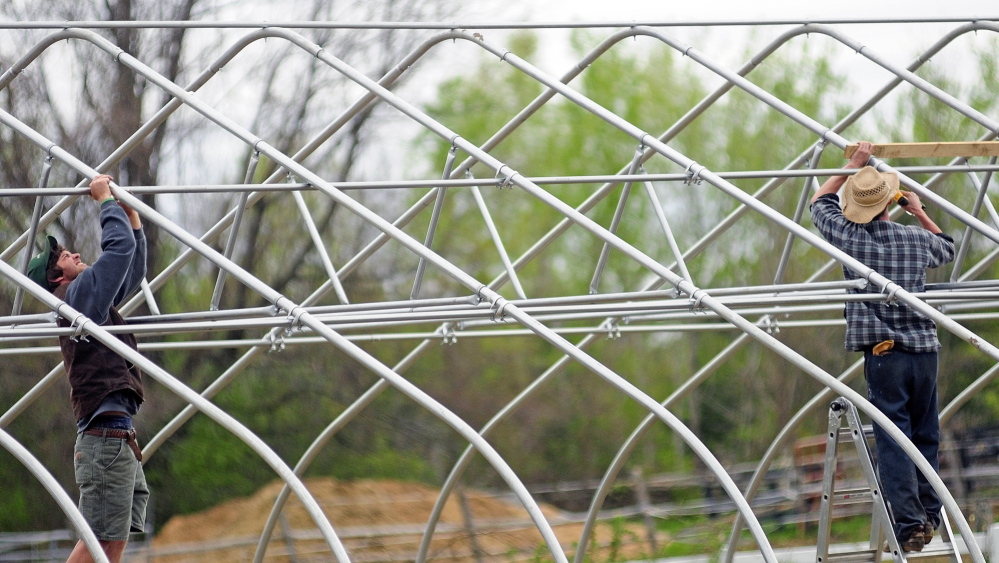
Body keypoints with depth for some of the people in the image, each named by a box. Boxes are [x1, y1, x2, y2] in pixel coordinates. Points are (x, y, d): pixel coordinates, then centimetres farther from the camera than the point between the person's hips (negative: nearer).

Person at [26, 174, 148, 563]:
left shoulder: (93, 297, 22)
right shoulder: (80, 291, -4)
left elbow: (134, 267, 33)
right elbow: (119, 246, -11)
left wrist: (130, 210, 27)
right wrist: (106, 199, 3)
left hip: (119, 438, 10)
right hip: (106, 435, -10)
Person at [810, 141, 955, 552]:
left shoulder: (850, 237, -2)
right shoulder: (917, 238, 4)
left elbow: (820, 202, 20)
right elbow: (947, 248, 29)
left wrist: (854, 164, 27)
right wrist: (920, 214, 34)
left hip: (883, 352, -2)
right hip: (924, 349, 3)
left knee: (894, 439, -6)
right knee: (926, 437, 14)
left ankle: (910, 522, -15)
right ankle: (929, 515, 17)